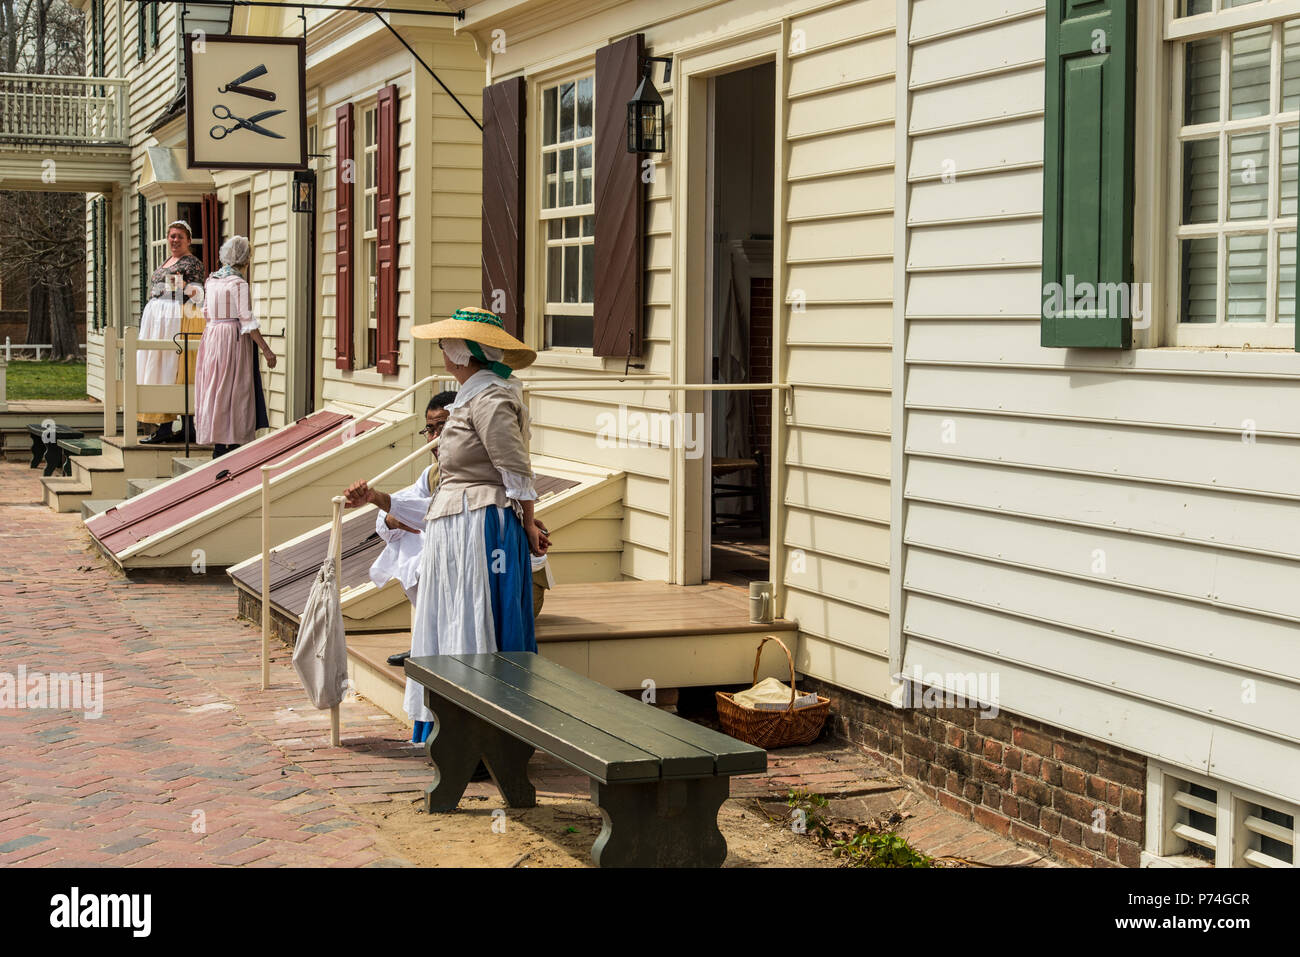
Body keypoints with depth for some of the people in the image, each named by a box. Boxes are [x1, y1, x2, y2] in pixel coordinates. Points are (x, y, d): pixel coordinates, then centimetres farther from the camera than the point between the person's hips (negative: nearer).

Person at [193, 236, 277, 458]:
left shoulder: (211, 280, 8)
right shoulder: (239, 283, -13)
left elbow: (206, 313, 15)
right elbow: (247, 320, -16)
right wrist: (266, 350, -14)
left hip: (211, 335, 7)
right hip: (234, 338, -7)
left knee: (215, 388, 9)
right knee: (233, 390, -2)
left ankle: (217, 444, 12)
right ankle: (232, 443, -1)